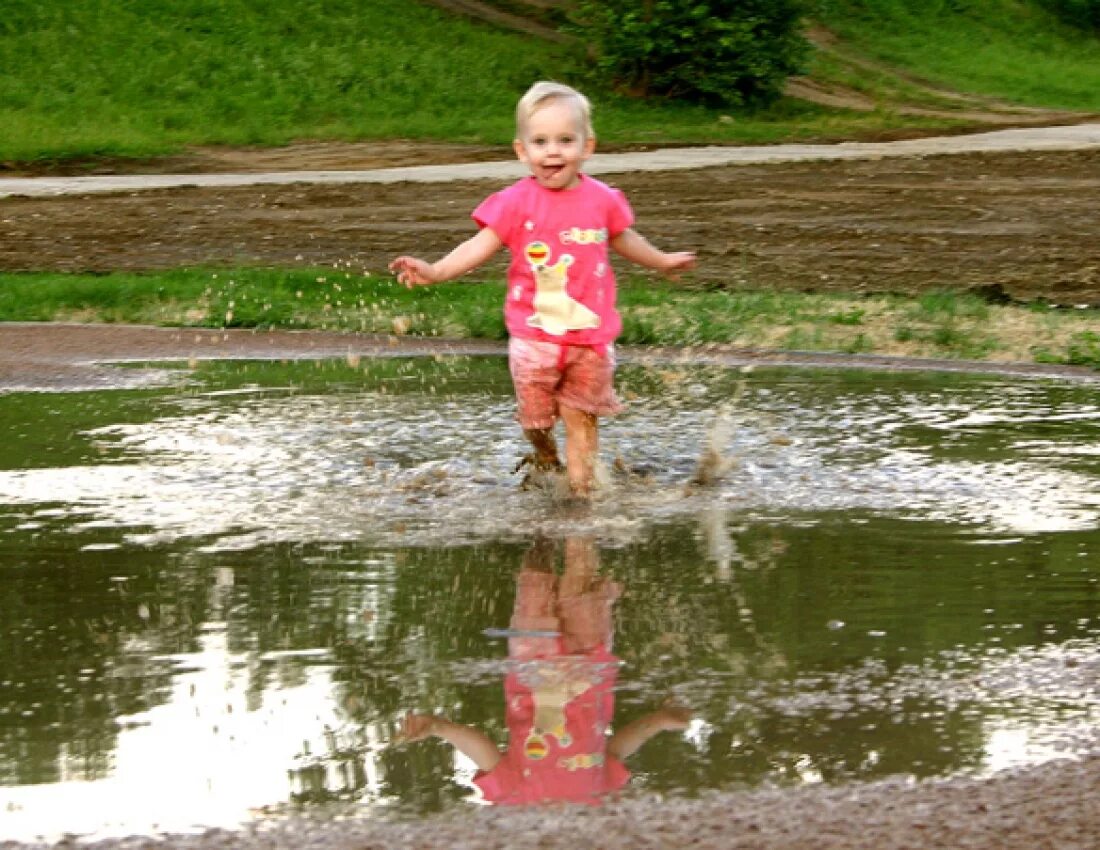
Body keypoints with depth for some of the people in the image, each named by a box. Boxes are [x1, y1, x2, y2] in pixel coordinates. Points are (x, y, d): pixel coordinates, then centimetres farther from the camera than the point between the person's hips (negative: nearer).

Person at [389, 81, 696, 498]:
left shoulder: (602, 200, -1)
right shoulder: (517, 202, -10)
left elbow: (623, 238, 19)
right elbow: (481, 245, -13)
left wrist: (662, 261, 33)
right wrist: (434, 271, -28)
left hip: (590, 333, 1)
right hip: (534, 334, -1)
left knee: (582, 417, 8)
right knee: (535, 416, 11)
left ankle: (580, 489, 17)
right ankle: (544, 456, 42)